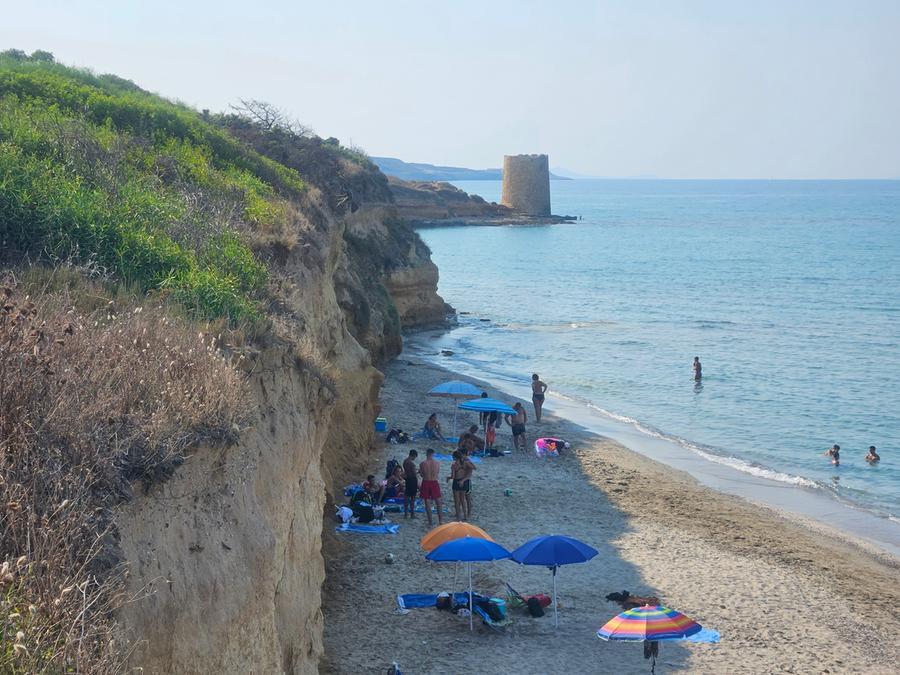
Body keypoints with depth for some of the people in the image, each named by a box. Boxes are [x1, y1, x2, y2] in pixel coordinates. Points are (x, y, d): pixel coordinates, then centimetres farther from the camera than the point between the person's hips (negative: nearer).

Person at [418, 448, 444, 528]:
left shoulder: (422, 464, -10)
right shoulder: (437, 463, -7)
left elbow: (421, 475, 0)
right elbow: (438, 475, 2)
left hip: (426, 483, -1)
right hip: (434, 483, 1)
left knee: (427, 503, 6)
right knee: (438, 502, 15)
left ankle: (430, 522, 7)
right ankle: (440, 520, 12)